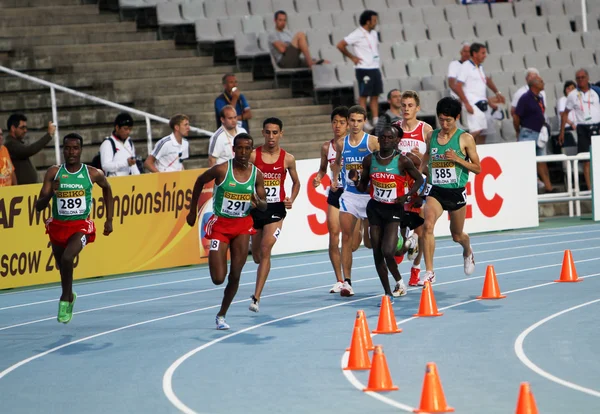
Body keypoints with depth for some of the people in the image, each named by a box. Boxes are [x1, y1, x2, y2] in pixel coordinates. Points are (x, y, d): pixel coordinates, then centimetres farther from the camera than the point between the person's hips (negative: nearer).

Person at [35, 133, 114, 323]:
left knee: (67, 258, -28)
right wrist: (51, 192, -28)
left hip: (81, 225, -3)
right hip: (58, 226, 3)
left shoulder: (92, 174, -7)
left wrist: (109, 219, 14)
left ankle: (65, 299, -8)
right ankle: (69, 295, 50)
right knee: (61, 264, 18)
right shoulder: (53, 172, -7)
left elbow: (107, 188, 16)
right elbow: (39, 206, -8)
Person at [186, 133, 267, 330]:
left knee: (235, 275, -1)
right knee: (218, 279, -7)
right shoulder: (221, 170, -14)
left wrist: (258, 203, -22)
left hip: (243, 225, 3)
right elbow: (200, 181, 4)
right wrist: (193, 211, 7)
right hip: (220, 225, -3)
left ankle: (222, 315, 17)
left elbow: (264, 206, 2)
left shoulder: (257, 174, -5)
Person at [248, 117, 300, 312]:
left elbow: (296, 182, 15)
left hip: (276, 209, -1)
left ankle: (256, 297, -16)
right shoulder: (253, 156, -4)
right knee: (256, 255, 11)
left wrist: (291, 199, -1)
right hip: (256, 207, 1)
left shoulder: (288, 159, 0)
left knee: (265, 249, -17)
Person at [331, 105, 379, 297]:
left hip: (369, 194, -3)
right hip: (348, 194, 3)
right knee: (346, 238, -7)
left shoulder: (373, 142, -7)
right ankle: (347, 281, -6)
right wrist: (334, 179, 11)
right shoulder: (341, 144, 5)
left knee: (369, 241, 5)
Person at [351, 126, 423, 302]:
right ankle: (388, 293, 18)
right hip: (375, 208, 4)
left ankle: (399, 281, 9)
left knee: (387, 251, -19)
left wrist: (407, 195, -13)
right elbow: (363, 187, 11)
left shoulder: (402, 161, -8)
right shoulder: (369, 160, 2)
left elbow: (419, 179, 3)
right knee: (377, 254, 5)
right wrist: (355, 180, -11)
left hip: (394, 209, -4)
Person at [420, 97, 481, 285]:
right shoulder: (431, 136, 5)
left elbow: (477, 168, -5)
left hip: (456, 192, -2)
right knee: (428, 225, -25)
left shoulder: (465, 139, -5)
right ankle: (429, 272, -24)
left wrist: (457, 158, -18)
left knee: (457, 235, 14)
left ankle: (468, 252, 52)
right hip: (435, 191, 2)